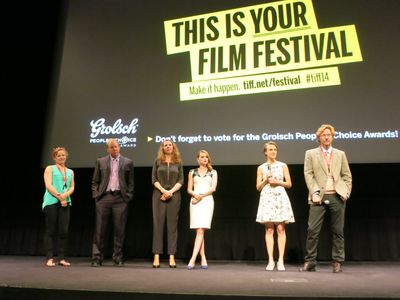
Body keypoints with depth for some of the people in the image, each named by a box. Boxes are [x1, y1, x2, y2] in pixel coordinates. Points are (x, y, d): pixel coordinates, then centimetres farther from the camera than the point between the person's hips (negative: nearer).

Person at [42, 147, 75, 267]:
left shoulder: (70, 171, 19)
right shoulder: (49, 169, 8)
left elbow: (72, 187, 10)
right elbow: (48, 186, -4)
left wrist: (65, 195, -10)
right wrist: (60, 197, -12)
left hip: (65, 203, 4)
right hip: (51, 202, -3)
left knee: (64, 231, -1)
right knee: (50, 231, -2)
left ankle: (62, 258, 4)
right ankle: (49, 258, 1)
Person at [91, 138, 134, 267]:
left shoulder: (128, 162, 8)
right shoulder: (100, 161, 11)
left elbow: (131, 182, 8)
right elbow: (95, 181, 11)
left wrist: (128, 197, -1)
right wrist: (96, 195, 0)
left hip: (120, 198, 0)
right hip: (103, 198, 1)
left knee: (119, 230, 2)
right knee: (100, 229, 2)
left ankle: (118, 258, 11)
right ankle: (97, 258, 10)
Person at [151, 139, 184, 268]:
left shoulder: (178, 162, 9)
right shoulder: (157, 161, 8)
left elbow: (181, 181, 3)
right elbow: (154, 179, 2)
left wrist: (171, 191, -11)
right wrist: (163, 190, -12)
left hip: (174, 196, 1)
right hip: (159, 195, 0)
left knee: (172, 226, 0)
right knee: (158, 225, -2)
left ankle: (172, 257, 2)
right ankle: (156, 256, 1)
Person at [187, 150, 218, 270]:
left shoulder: (213, 172, 13)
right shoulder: (192, 172, 14)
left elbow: (213, 188, 1)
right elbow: (189, 189, 9)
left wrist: (201, 195, -11)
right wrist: (195, 194, -12)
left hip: (207, 201, -1)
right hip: (195, 201, 1)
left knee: (201, 230, -12)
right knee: (199, 231, -2)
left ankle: (193, 259, -17)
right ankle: (203, 259, 3)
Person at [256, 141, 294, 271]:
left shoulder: (283, 165, 9)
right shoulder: (261, 168, 9)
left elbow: (289, 184, 7)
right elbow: (258, 187, 8)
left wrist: (278, 182, -8)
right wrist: (266, 180, -8)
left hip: (280, 197, 0)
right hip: (267, 198, 0)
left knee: (281, 229, -5)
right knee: (269, 229, -3)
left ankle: (281, 260, -2)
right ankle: (271, 261, 0)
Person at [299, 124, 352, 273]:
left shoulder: (340, 154, 16)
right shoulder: (310, 154, 10)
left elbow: (347, 175, 14)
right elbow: (308, 174, 2)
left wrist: (346, 193, 1)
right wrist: (314, 193, -9)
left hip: (337, 197, 2)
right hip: (319, 197, -2)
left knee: (338, 231, 4)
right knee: (312, 230, -5)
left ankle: (337, 262, 13)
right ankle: (310, 261, 4)